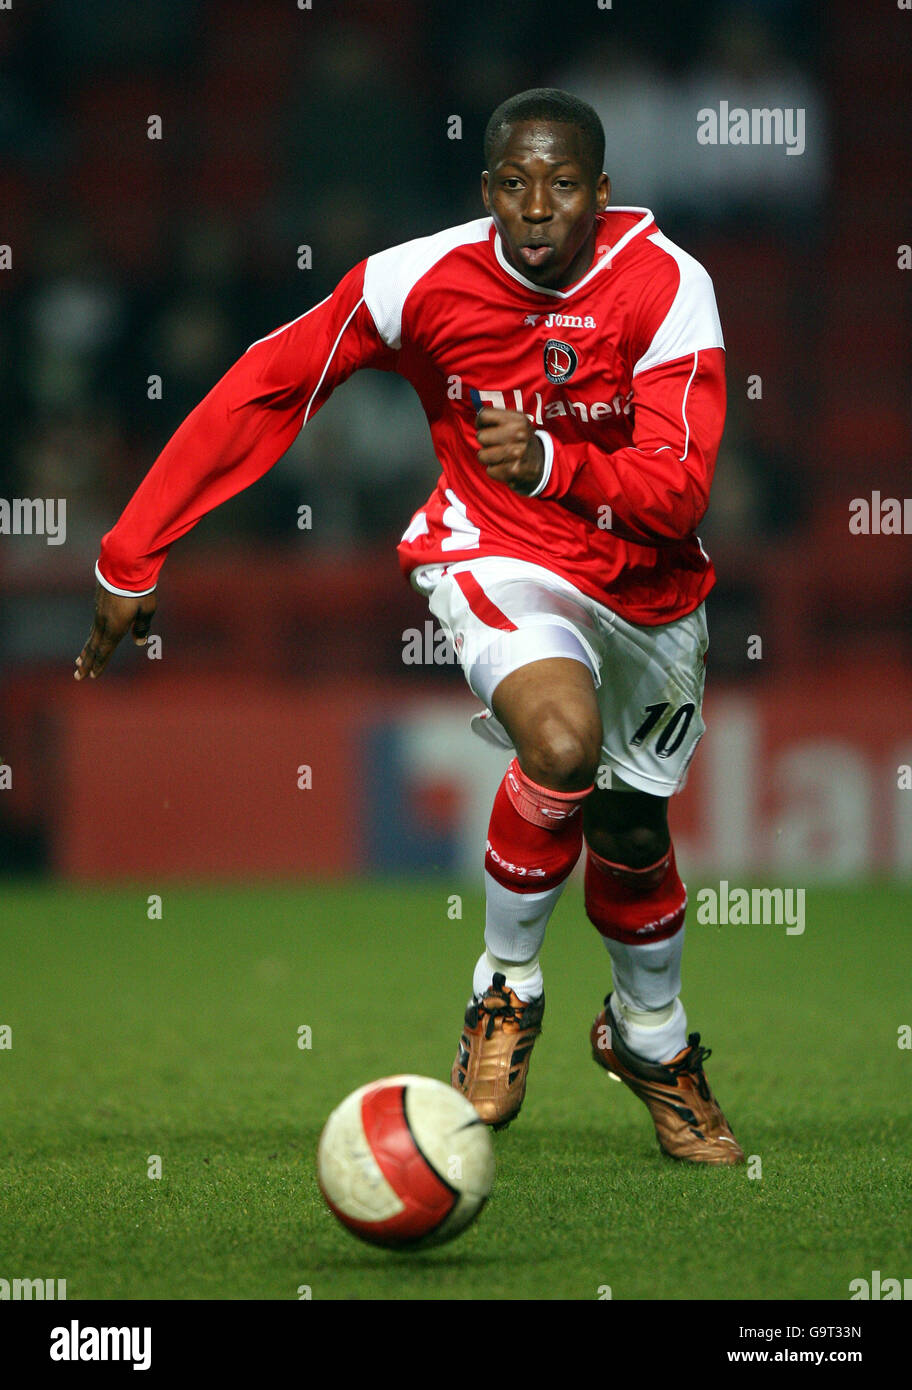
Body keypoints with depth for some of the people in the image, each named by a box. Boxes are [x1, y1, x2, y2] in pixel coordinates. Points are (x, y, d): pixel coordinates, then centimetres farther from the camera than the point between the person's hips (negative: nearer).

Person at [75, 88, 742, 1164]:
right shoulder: (423, 280, -20)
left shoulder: (666, 285, -20)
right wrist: (132, 558, -11)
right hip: (497, 559, -2)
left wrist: (551, 462, -43)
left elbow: (678, 493, -24)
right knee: (562, 740, -32)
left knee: (632, 832, 15)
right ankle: (505, 988, -6)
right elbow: (262, 391, -10)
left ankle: (651, 1038, 48)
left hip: (646, 582, 3)